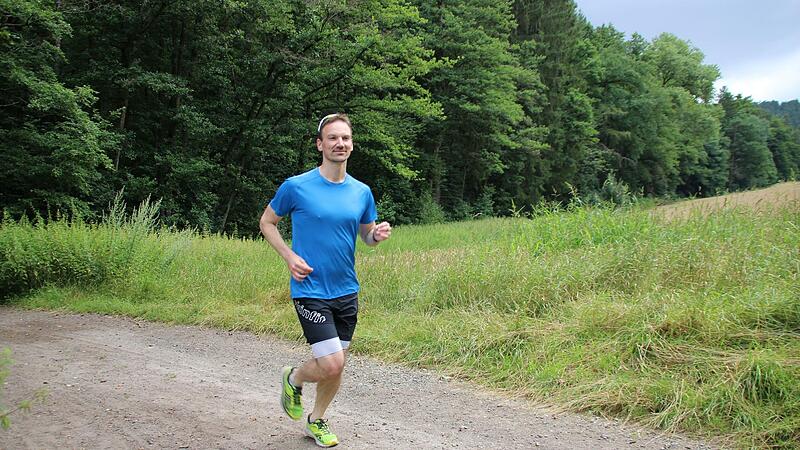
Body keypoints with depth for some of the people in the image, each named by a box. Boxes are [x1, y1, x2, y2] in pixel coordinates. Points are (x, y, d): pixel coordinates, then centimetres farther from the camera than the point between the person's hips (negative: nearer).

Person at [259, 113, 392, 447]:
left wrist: (378, 235, -9)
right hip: (310, 290, -5)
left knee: (337, 366, 13)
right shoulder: (296, 186, -8)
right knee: (331, 364, -13)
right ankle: (293, 378, 21)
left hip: (347, 292, 5)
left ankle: (317, 421, 37)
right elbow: (266, 222, 4)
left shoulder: (362, 192, 3)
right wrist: (289, 256, -10)